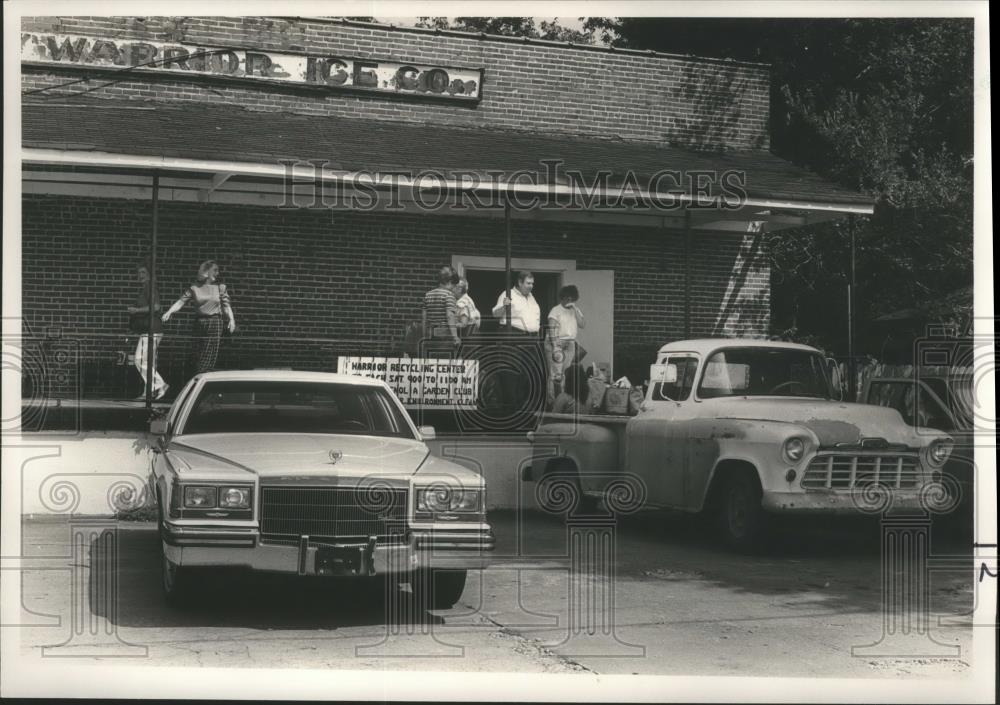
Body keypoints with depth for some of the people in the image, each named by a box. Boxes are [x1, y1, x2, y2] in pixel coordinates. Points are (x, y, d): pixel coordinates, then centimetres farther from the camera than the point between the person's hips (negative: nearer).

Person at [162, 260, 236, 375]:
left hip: (215, 323, -1)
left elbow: (226, 306, 4)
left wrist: (231, 319, -12)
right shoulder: (194, 289, 5)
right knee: (198, 356, 3)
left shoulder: (220, 288, 7)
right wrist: (169, 312, -16)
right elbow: (181, 302, -1)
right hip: (200, 323, 1)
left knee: (209, 357, -7)